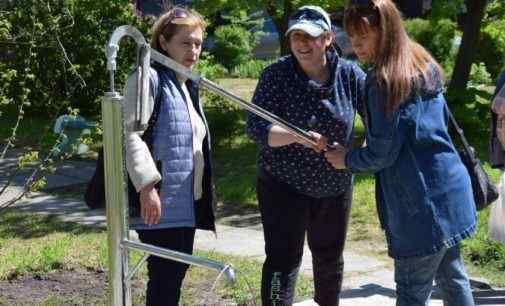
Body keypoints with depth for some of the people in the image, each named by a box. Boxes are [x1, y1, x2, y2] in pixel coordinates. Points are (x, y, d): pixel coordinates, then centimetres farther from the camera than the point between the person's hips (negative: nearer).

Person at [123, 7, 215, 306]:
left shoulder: (188, 87, 19)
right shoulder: (148, 79, -10)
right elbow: (129, 132, -20)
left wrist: (204, 194, 22)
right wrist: (147, 186, -26)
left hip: (186, 202, 9)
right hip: (160, 202, -9)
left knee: (177, 270, 13)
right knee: (166, 276, -7)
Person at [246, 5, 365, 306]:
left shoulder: (349, 74, -8)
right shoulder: (276, 75, -15)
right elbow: (256, 128, -22)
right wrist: (297, 136, -38)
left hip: (335, 185, 4)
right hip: (284, 185, -4)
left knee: (330, 256, 21)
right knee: (284, 260, -7)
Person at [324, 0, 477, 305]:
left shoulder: (385, 81, -18)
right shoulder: (424, 65, 9)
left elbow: (381, 155, -14)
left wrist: (347, 159, 2)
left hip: (421, 202, -9)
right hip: (449, 188, 9)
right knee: (452, 276, 20)